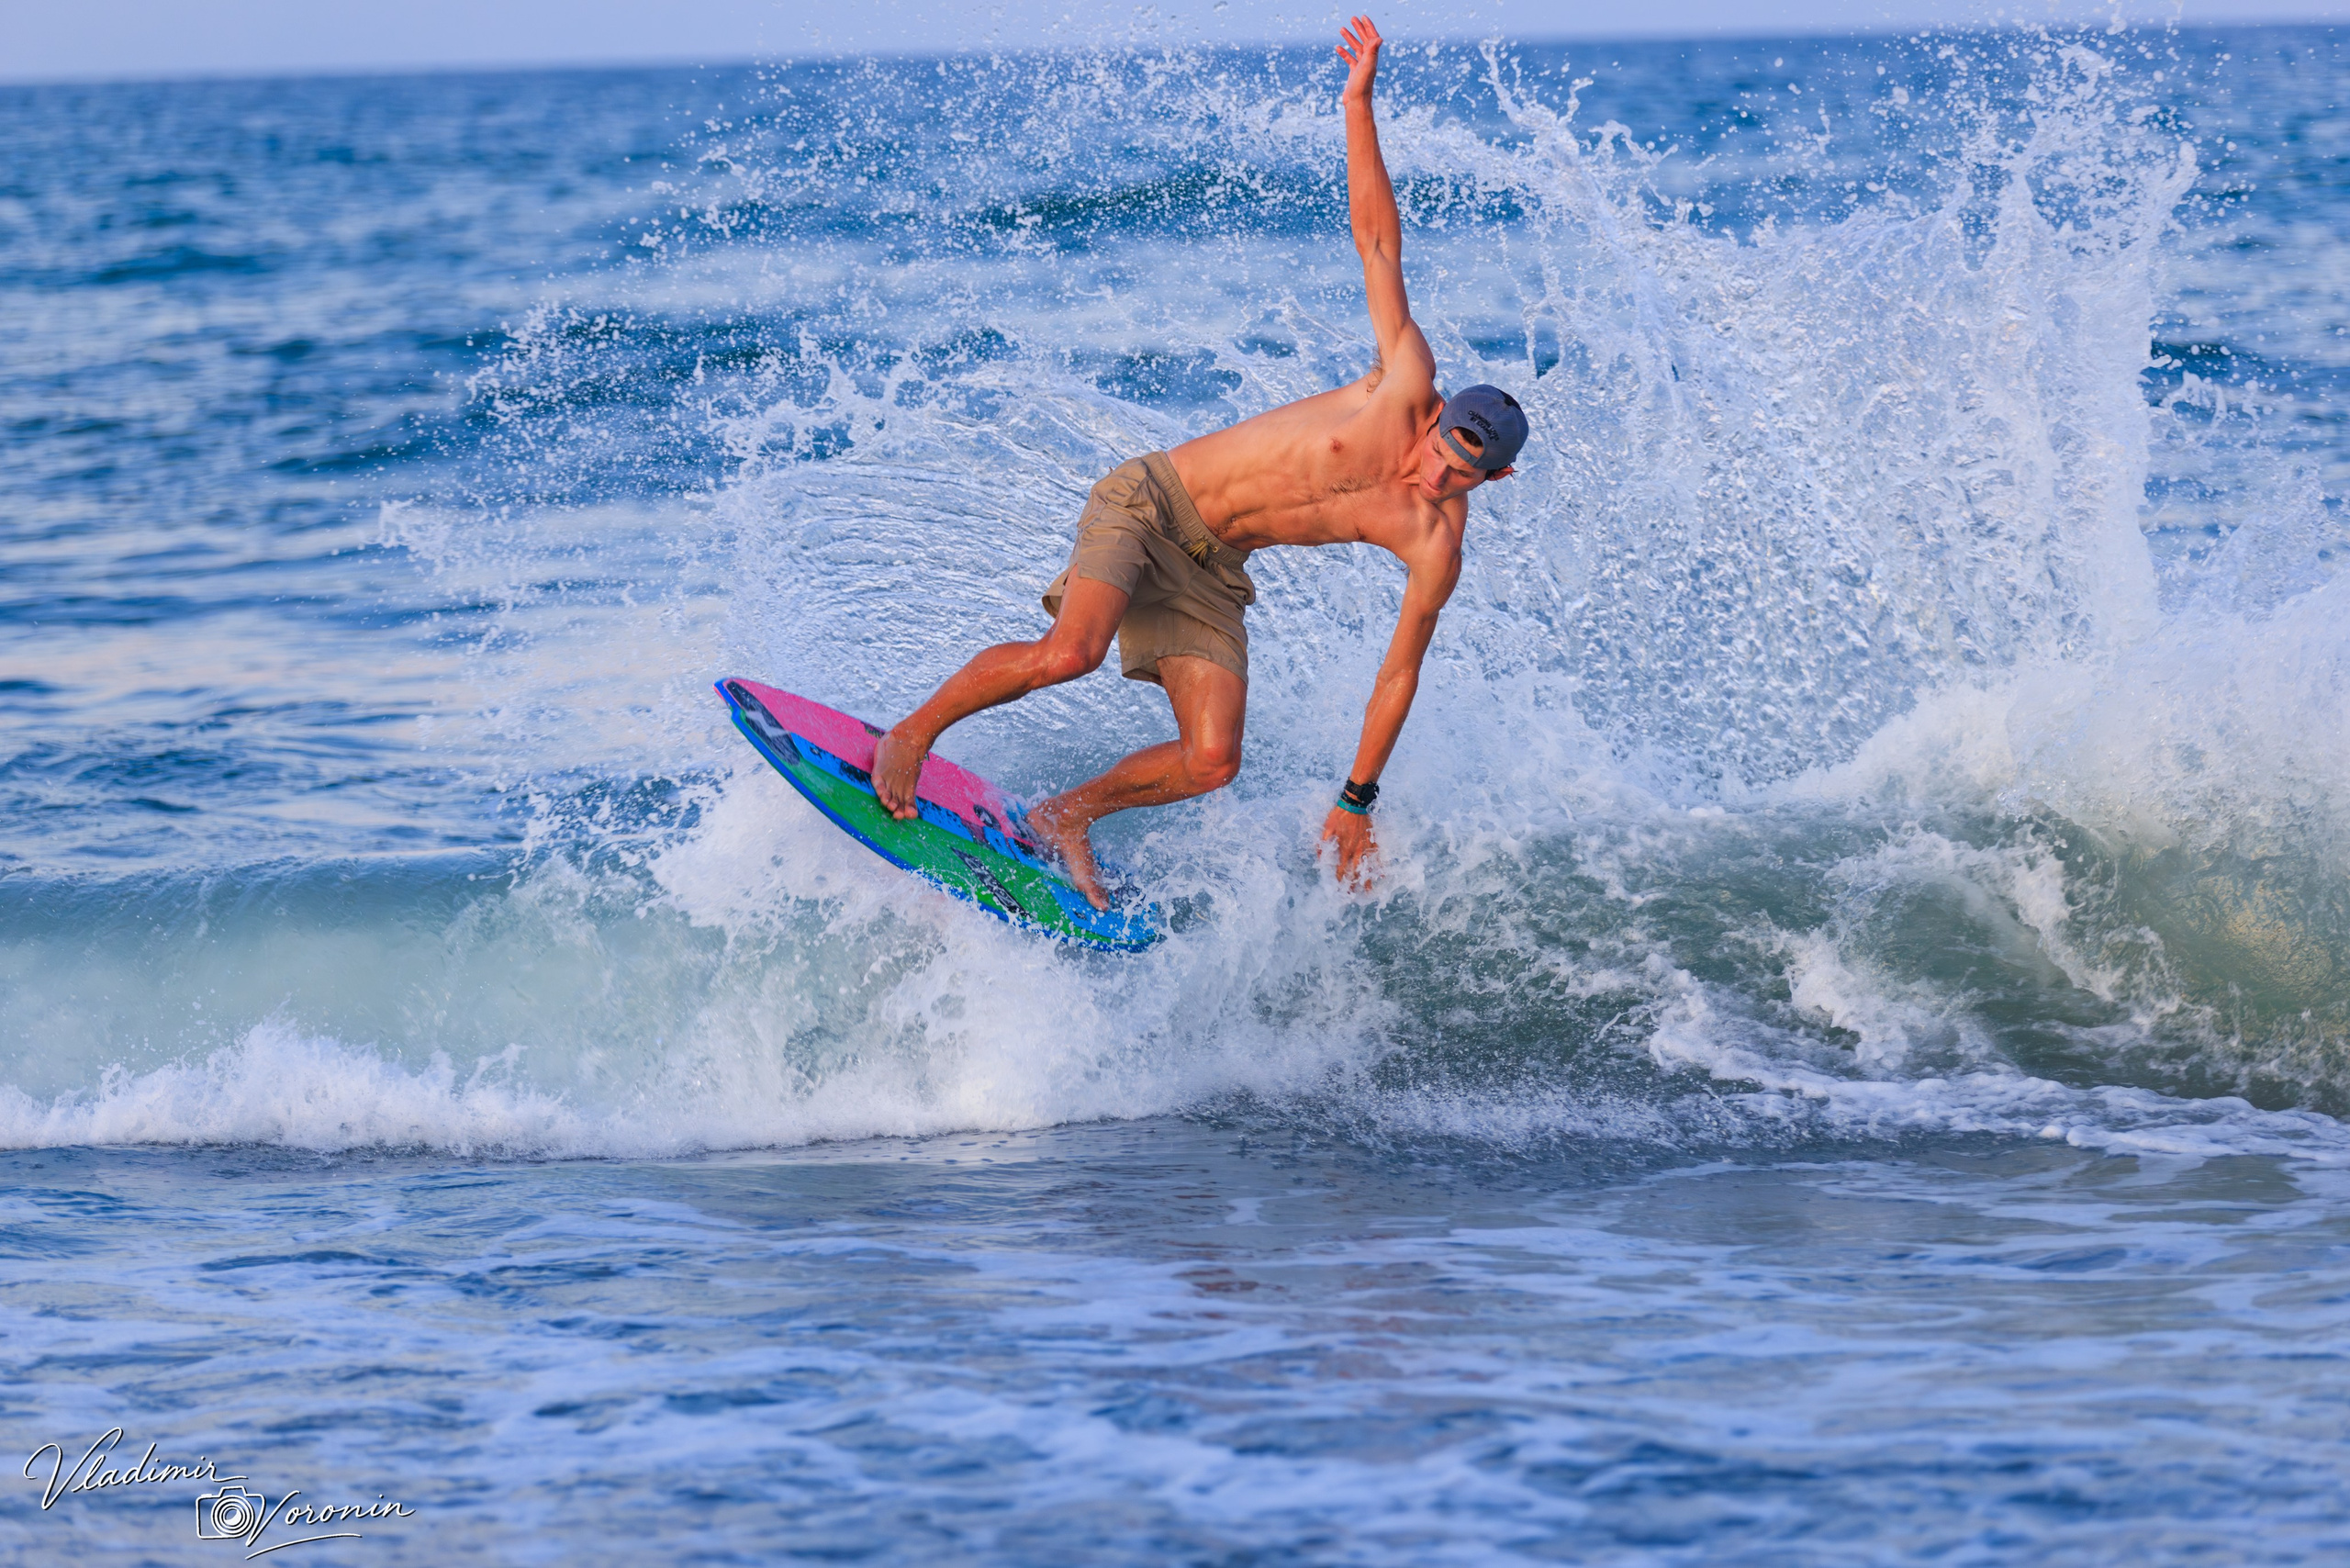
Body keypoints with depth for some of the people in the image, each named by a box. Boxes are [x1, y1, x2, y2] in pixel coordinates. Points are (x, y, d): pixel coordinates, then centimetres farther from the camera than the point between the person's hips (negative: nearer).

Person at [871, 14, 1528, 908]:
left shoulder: (1436, 544, -8)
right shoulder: (1406, 382, -12)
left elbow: (1399, 669, 0)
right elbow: (1377, 241, -9)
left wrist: (1357, 799, 1)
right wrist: (1359, 105, -12)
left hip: (1212, 574, 3)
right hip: (1151, 502, -3)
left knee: (1212, 762, -14)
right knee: (1069, 652, -28)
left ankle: (1068, 816, 13)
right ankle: (913, 734, -5)